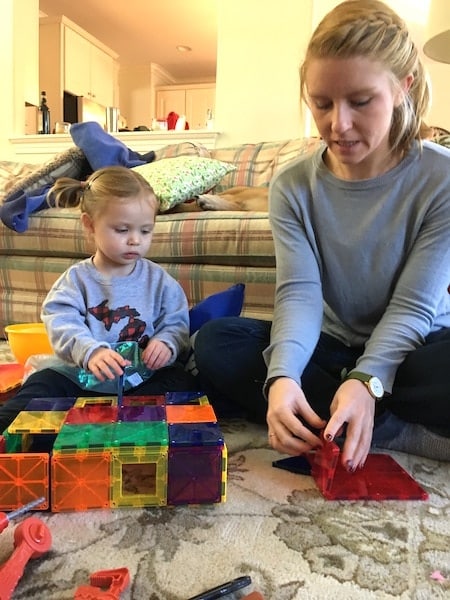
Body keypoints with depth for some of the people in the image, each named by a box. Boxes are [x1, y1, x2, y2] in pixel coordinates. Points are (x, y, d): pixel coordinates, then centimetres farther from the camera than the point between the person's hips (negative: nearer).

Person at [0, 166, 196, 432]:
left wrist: (166, 343, -24)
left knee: (182, 381, -24)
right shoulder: (76, 278, -1)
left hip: (144, 378, 0)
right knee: (43, 383, -20)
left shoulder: (158, 279, 2)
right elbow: (62, 325, -15)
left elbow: (176, 324, 1)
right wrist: (90, 351, -36)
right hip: (83, 376, 0)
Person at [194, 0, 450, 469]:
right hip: (329, 349, 4)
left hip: (409, 351, -3)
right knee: (216, 343, -23)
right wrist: (283, 375, -38)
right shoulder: (292, 185, -7)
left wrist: (367, 380, -35)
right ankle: (396, 433, -24)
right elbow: (299, 293, -18)